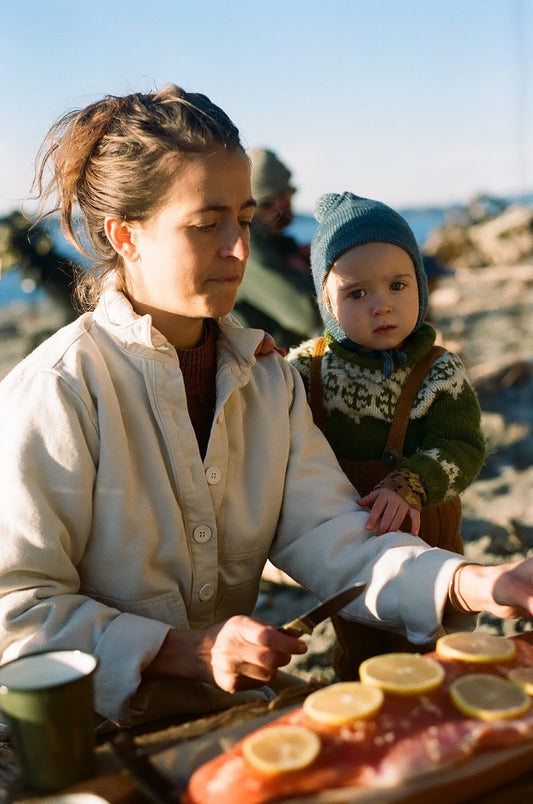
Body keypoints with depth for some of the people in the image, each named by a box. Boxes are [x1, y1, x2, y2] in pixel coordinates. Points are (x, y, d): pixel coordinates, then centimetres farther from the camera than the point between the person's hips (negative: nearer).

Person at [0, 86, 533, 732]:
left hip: (234, 706, 5)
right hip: (104, 729, -4)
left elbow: (328, 539, -7)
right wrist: (189, 651, -23)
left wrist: (478, 584, -21)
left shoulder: (268, 377, 4)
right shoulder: (55, 390, -17)